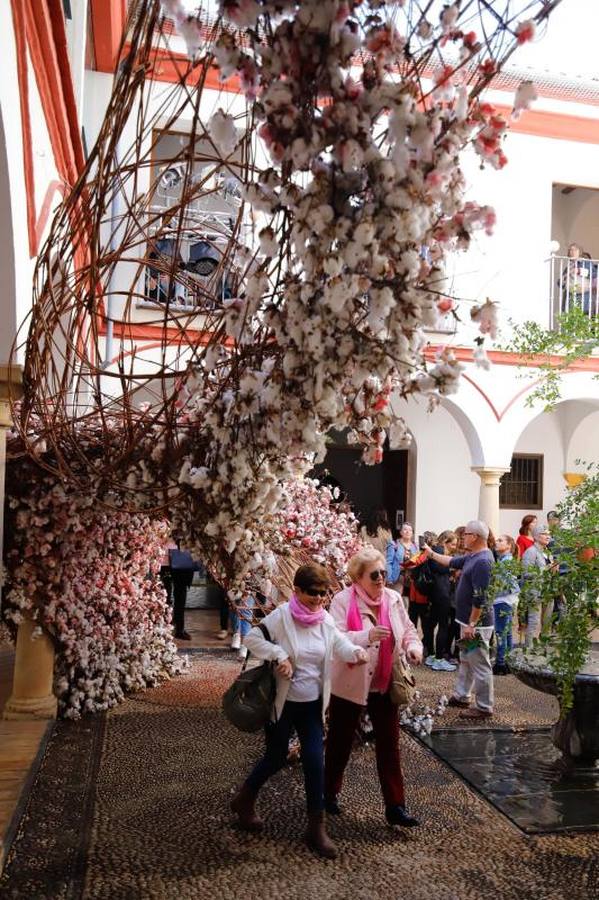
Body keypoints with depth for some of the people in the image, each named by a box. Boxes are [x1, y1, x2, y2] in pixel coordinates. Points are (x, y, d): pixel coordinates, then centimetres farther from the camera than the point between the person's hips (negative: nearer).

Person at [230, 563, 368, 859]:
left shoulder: (326, 620, -2)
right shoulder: (282, 616, -18)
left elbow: (340, 643, -4)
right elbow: (252, 638, -14)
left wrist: (356, 652, -26)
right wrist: (278, 656, -25)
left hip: (312, 704, 4)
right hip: (283, 702, -4)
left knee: (314, 761, 2)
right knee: (276, 758, 12)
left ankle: (317, 828, 16)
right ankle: (244, 799, 40)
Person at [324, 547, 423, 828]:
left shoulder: (393, 598, -1)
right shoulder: (342, 600, -16)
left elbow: (408, 629, 7)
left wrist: (413, 648, -14)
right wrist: (367, 636, -38)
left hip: (384, 684, 4)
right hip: (349, 684, -3)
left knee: (389, 745, 7)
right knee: (341, 741, 15)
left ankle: (395, 806, 17)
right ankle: (330, 792, 37)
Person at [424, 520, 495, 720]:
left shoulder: (482, 561, -23)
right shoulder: (473, 557, 8)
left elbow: (480, 598, -25)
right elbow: (453, 562, 26)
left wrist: (471, 624, -23)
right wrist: (431, 553, 30)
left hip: (477, 623, -11)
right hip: (469, 621, 11)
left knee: (479, 665, 0)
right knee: (465, 660, 21)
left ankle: (484, 708, 9)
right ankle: (461, 696, 34)